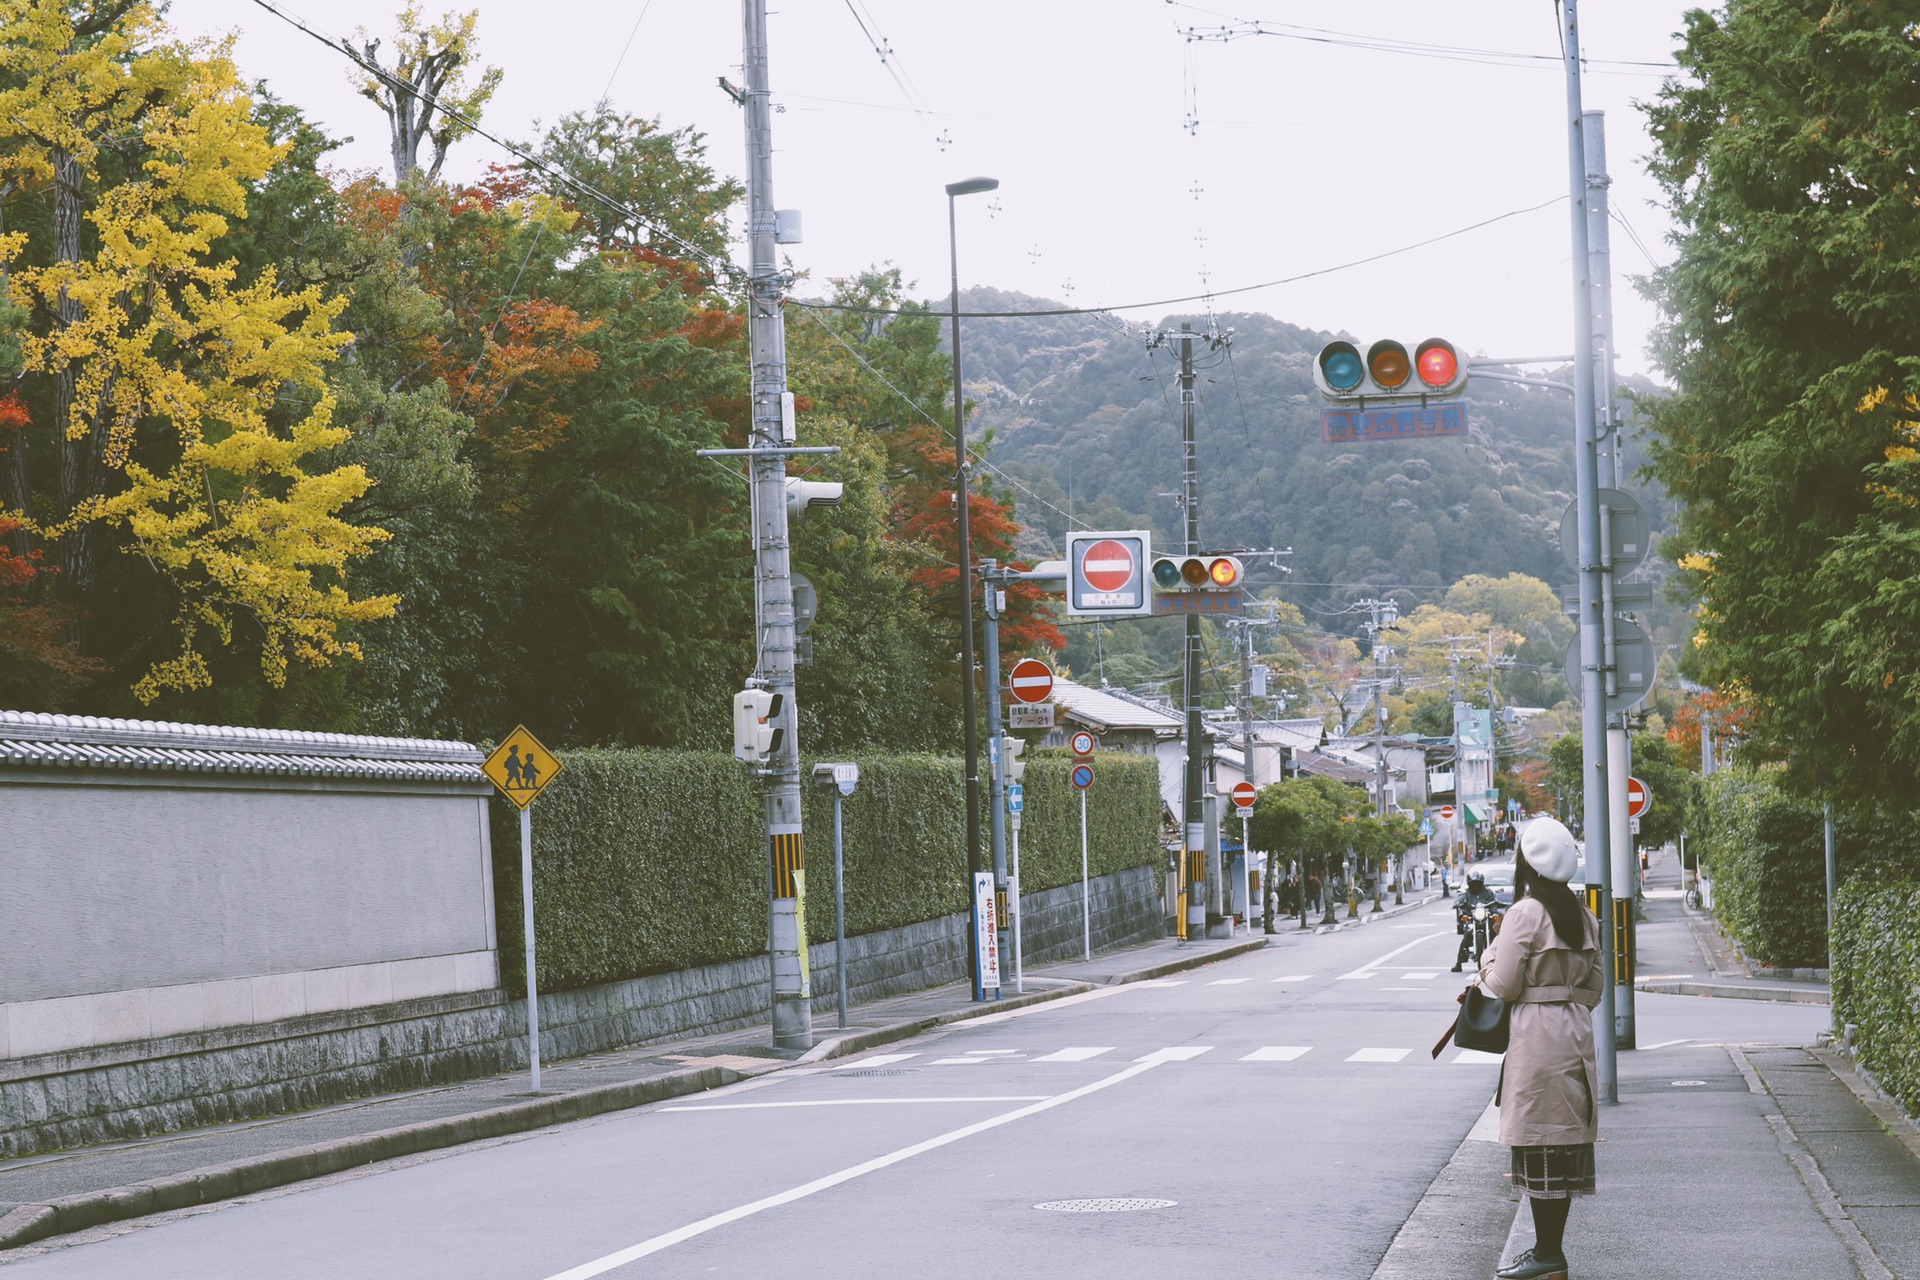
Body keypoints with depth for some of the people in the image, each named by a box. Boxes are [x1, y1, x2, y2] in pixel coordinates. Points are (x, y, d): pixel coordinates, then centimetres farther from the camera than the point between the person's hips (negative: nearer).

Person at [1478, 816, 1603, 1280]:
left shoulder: (1525, 913, -13)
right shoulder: (1584, 916, 10)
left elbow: (1504, 985, -12)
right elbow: (1594, 987, 14)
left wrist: (1488, 959, 6)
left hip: (1537, 1037, -8)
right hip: (1576, 1035, 8)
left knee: (1539, 1141, -3)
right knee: (1566, 1139, 10)